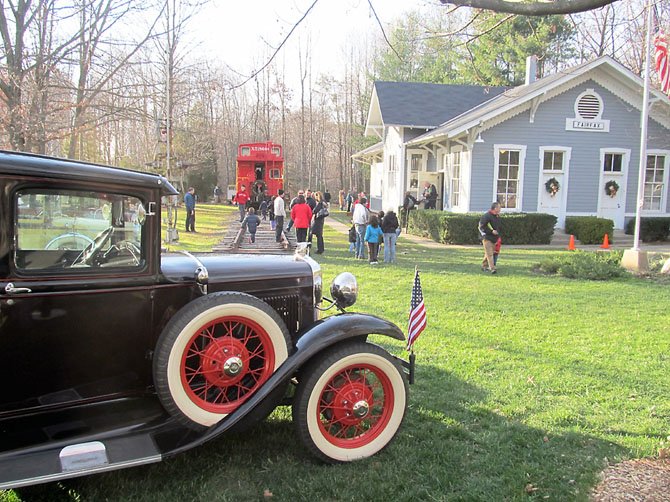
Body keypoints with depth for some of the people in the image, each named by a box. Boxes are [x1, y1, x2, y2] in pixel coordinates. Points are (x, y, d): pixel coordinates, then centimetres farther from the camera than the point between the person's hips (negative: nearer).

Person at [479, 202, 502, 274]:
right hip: (487, 238, -8)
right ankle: (492, 268, -19)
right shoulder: (486, 216, -13)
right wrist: (491, 231, -20)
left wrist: (498, 236, 15)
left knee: (488, 253, 13)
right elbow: (481, 226, -15)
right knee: (489, 253, -13)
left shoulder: (497, 216, 13)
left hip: (494, 238, 8)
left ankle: (484, 266, 26)